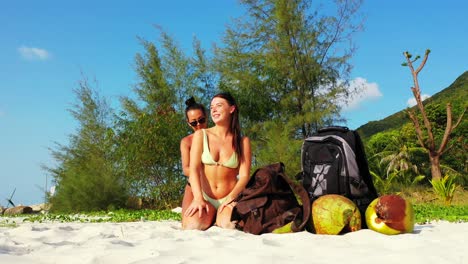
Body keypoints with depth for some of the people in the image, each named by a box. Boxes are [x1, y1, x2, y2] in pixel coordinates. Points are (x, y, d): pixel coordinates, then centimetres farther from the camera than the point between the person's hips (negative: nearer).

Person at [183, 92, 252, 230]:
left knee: (229, 225, -33)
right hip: (205, 198, 1)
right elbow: (194, 169, -5)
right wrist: (198, 198, -20)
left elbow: (244, 176, -2)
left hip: (229, 199, -1)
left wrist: (230, 198, -19)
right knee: (192, 226, -29)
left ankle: (221, 217, 2)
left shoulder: (243, 141, 5)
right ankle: (211, 218, 3)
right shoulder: (201, 135, 5)